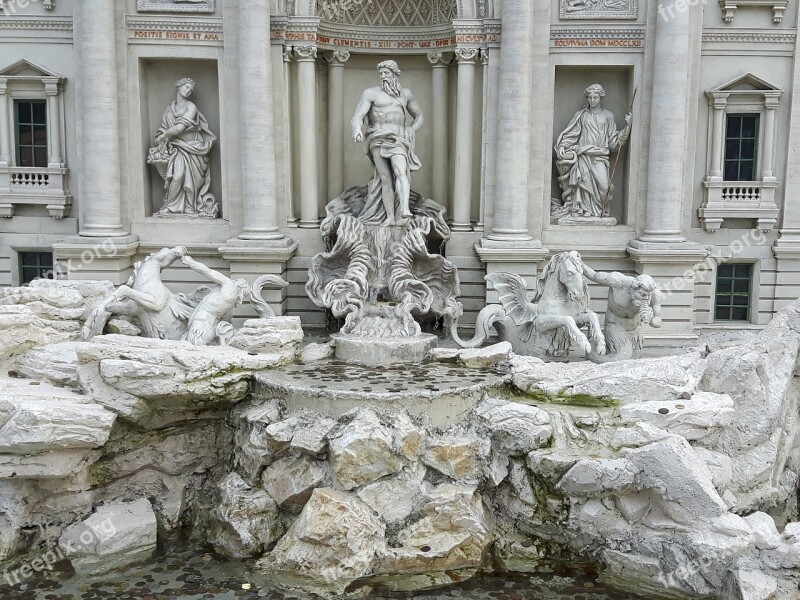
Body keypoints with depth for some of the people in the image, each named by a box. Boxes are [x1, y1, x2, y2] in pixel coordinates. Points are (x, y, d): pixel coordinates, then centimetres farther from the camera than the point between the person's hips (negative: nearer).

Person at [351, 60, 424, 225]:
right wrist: (357, 130, -26)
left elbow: (419, 117, 32)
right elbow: (357, 117, -2)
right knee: (386, 179, -10)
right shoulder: (371, 93, 10)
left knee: (401, 172, -24)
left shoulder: (405, 93, 22)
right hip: (378, 139, -1)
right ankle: (390, 217, -8)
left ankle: (405, 210, -41)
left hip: (398, 139, 1)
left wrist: (410, 133, 12)